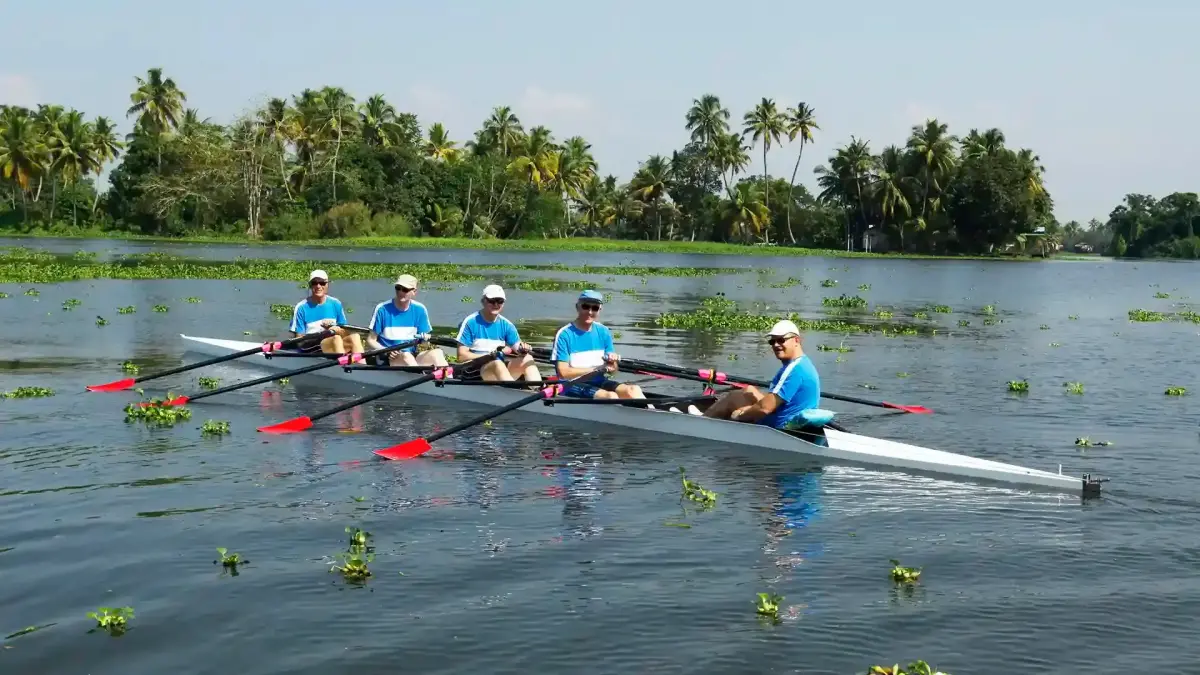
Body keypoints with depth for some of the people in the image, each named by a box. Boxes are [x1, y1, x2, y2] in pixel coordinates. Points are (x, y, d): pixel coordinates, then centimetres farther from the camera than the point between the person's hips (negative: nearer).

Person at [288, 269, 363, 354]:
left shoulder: (335, 304, 10)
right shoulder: (301, 307, 0)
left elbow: (344, 330, 16)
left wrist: (338, 330, -9)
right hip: (311, 349, -4)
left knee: (354, 336, -25)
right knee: (336, 338, -33)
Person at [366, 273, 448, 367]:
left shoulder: (419, 310, 4)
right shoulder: (383, 309, -4)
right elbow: (371, 340, 1)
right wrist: (387, 351, -17)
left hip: (413, 358, 4)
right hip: (389, 359, -3)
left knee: (437, 352, -23)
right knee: (406, 356, -35)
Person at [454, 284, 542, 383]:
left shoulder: (506, 324, 10)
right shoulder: (471, 322, -3)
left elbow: (518, 347, 2)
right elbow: (462, 356, -7)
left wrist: (522, 349, -23)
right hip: (474, 372, -5)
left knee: (527, 359, -17)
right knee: (497, 363, -35)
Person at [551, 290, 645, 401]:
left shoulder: (603, 332, 8)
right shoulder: (564, 334, -7)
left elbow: (612, 371, 11)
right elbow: (563, 373, -13)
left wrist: (612, 364, -13)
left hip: (599, 382, 5)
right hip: (573, 386, -5)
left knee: (633, 390, -21)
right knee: (611, 396, -30)